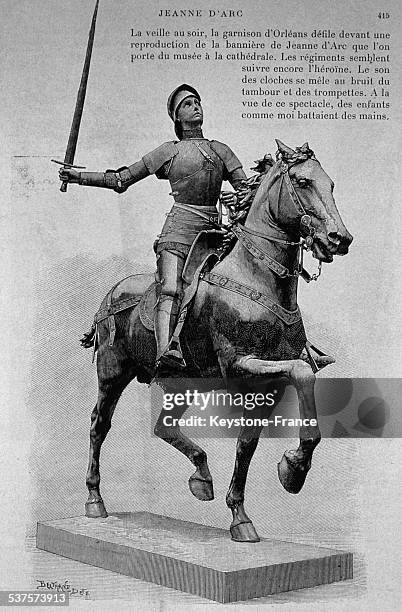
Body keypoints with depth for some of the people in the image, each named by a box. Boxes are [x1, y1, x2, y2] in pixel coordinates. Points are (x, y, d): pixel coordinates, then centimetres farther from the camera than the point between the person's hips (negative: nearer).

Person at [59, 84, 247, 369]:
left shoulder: (221, 150, 22)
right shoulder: (170, 151, 16)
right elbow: (121, 179, 17)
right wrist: (79, 176, 10)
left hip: (214, 228, 4)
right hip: (180, 225, -3)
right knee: (170, 290, -25)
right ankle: (166, 352, -42)